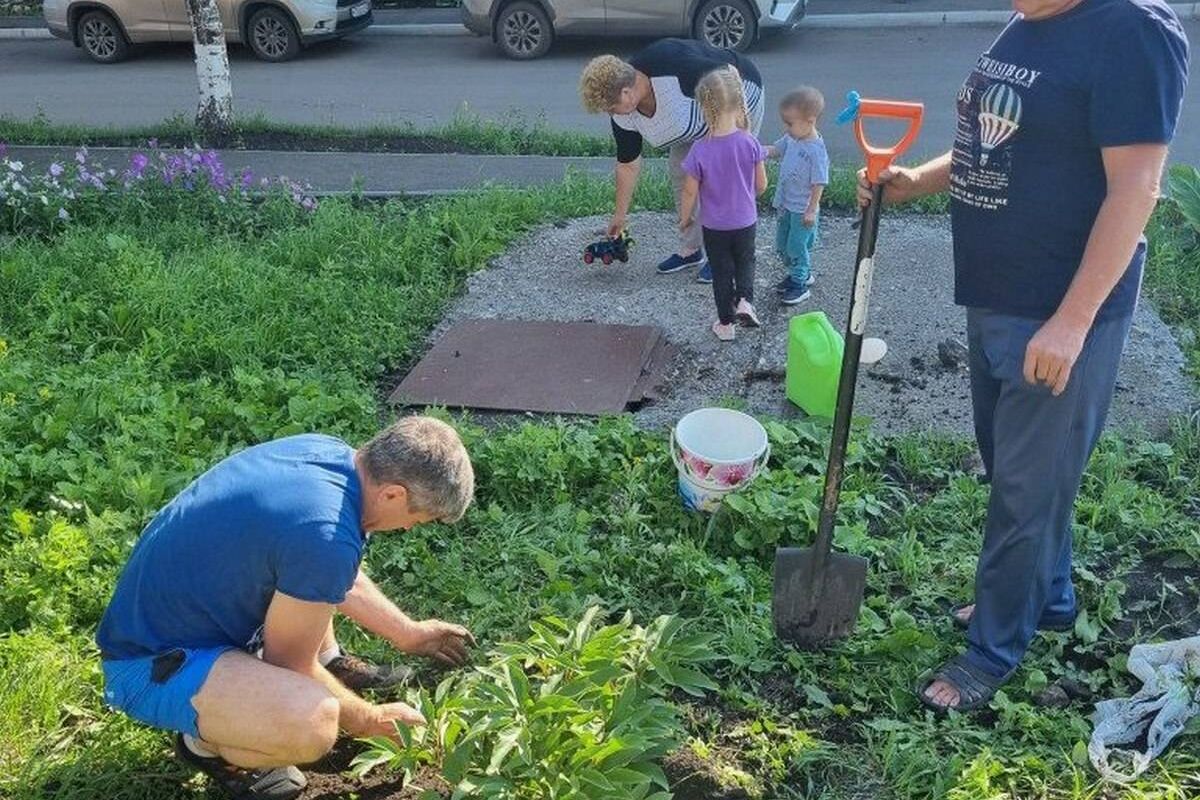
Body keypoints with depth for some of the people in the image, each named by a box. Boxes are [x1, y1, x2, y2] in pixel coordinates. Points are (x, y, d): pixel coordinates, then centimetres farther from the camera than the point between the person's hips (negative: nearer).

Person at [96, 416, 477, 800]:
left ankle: (328, 662, 24)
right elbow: (287, 664, -16)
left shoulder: (327, 451, -7)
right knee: (313, 722, -33)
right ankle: (205, 743, -3)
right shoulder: (325, 537, -33)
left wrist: (408, 634, 20)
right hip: (151, 664, -9)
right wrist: (367, 721, -1)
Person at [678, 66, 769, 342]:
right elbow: (761, 185, -5)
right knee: (745, 261, 26)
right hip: (746, 221, 1)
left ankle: (726, 324, 27)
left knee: (721, 272, 16)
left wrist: (685, 218, 6)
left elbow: (690, 192, -13)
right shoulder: (750, 143, -16)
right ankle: (745, 300, 4)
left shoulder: (700, 151, -23)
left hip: (714, 226, -1)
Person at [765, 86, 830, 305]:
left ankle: (800, 285, 20)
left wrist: (811, 210, -19)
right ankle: (801, 273, 39)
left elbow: (819, 184, -21)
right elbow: (775, 150, 13)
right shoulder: (791, 139, -3)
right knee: (782, 246, 19)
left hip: (802, 210, -8)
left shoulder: (816, 150, -25)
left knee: (796, 246, 3)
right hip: (784, 204, 8)